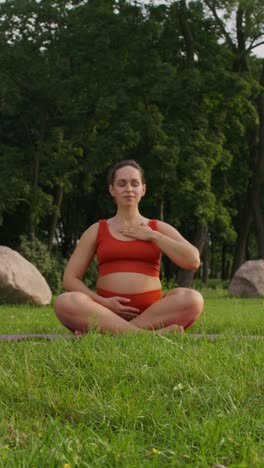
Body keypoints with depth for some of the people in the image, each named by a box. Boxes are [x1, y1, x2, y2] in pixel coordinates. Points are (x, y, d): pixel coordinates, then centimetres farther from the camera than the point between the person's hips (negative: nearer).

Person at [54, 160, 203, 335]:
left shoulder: (159, 228, 15)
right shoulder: (96, 231, 14)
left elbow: (193, 261, 0)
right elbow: (70, 279, 9)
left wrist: (153, 236, 1)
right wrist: (103, 302, -8)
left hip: (151, 312, 1)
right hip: (108, 311, -1)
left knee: (193, 299, -30)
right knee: (65, 303, -31)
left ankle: (107, 331, -31)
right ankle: (150, 334, -36)